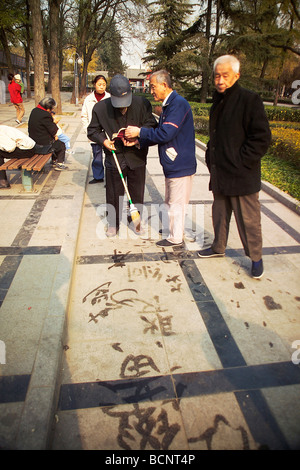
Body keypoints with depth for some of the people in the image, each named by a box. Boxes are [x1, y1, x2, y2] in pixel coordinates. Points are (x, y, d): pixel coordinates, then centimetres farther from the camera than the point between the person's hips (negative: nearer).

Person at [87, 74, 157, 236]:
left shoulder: (142, 104, -12)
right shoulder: (100, 108, -10)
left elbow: (151, 125, -5)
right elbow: (92, 130, 3)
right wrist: (103, 140, -17)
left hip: (137, 157, 0)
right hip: (114, 157, 0)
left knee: (137, 193, 13)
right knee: (113, 193, 11)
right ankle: (113, 223, 30)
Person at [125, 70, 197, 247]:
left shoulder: (178, 104, -18)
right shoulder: (169, 105, 15)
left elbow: (166, 134, -26)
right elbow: (161, 134, 17)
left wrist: (140, 132, -17)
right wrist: (138, 141, 7)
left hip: (180, 164, -10)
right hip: (173, 164, 10)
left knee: (176, 202, 1)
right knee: (171, 201, 22)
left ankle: (176, 238, 14)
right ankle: (173, 228, 39)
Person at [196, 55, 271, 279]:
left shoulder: (249, 100, -11)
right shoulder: (218, 101, 14)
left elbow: (262, 138, -14)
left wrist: (240, 162, -16)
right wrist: (211, 159, 14)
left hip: (242, 176, -7)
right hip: (220, 174, 8)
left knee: (248, 219, 1)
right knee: (220, 213, 19)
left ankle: (256, 257, 19)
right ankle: (218, 247, 36)